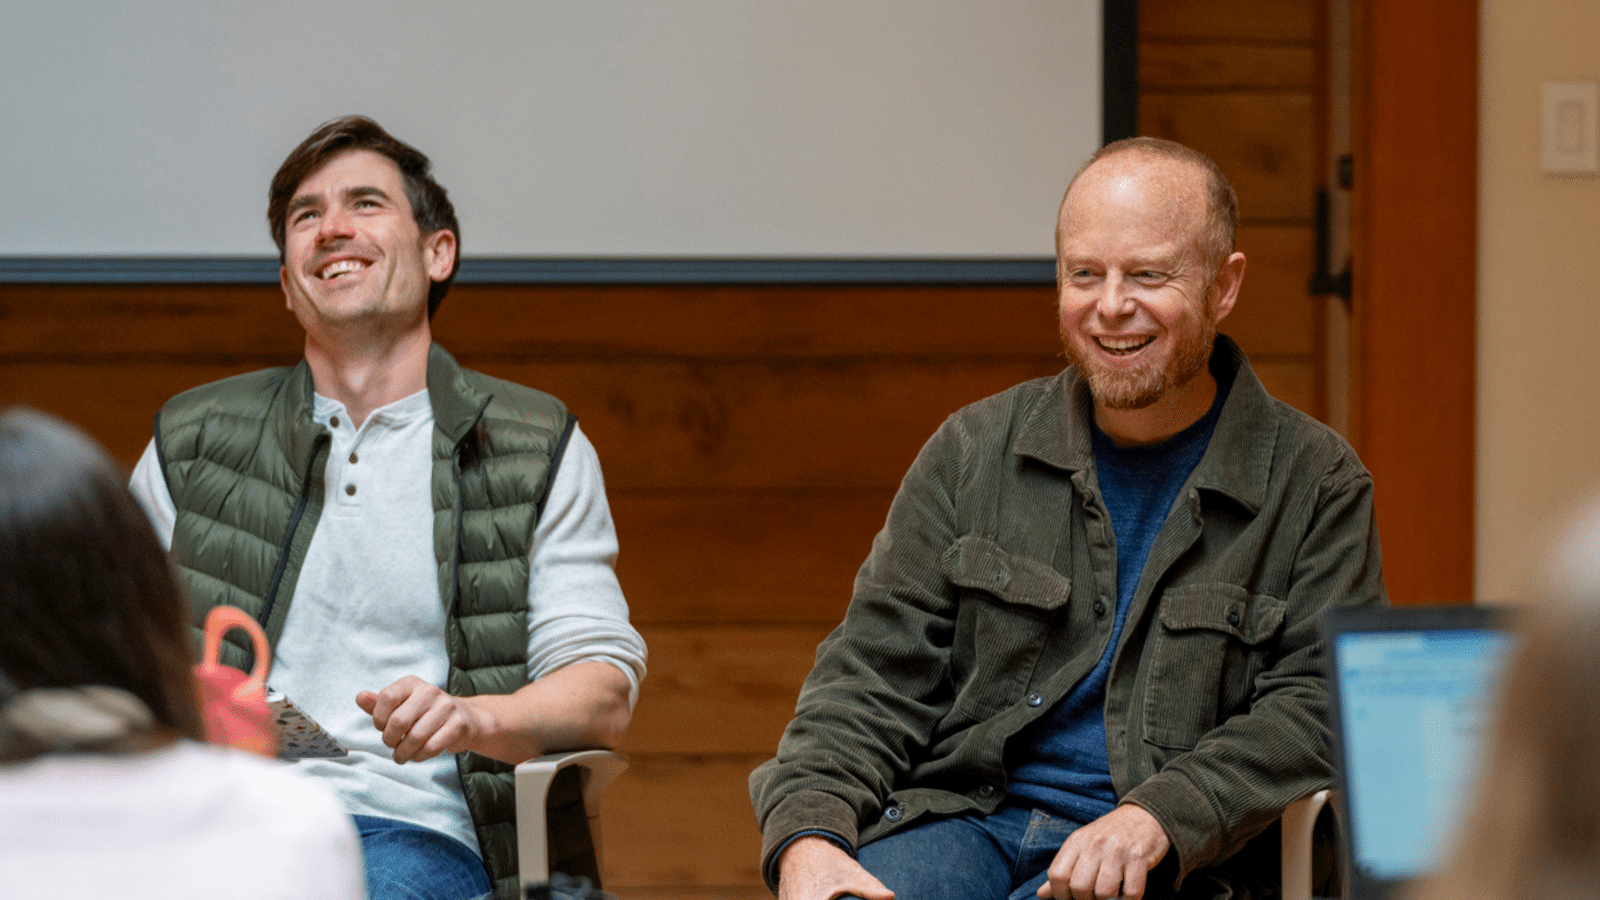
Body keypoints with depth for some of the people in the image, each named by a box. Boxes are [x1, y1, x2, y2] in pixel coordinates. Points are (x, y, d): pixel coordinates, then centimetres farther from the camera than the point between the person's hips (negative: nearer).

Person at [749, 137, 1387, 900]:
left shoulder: (1315, 485, 5)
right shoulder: (975, 451, 12)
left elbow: (1315, 708, -3)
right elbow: (873, 671, 10)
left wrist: (1156, 820, -20)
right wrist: (808, 834, -10)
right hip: (959, 817, 3)